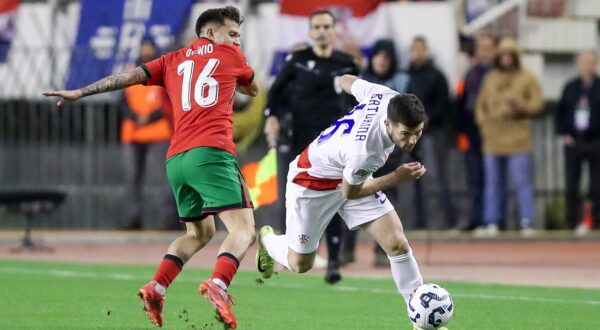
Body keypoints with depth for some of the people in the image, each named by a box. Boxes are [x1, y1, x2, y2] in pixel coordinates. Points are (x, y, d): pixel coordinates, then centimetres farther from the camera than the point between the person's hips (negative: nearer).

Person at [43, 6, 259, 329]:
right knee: (243, 229, -13)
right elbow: (254, 90, 31)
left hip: (176, 159, 6)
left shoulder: (173, 61, 22)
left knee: (199, 232, 23)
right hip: (212, 153, -6)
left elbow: (131, 76, 14)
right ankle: (218, 284, -40)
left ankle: (155, 288, 5)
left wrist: (80, 92, 17)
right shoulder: (230, 55, 15)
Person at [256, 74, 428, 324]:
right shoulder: (363, 153, -45)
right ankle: (267, 240, 48)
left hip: (354, 175, 6)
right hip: (313, 181, -6)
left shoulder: (387, 97, -28)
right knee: (299, 264, 13)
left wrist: (345, 81, 19)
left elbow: (347, 81, -6)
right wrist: (398, 177, -22)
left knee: (397, 244, -8)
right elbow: (350, 192, -22)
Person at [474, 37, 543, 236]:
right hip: (493, 140, 4)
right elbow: (481, 104, 17)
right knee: (493, 184, 7)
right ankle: (491, 223, 10)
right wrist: (483, 121, 1)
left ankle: (526, 223, -5)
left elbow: (537, 104, -3)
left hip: (517, 140, -4)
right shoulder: (491, 78, 14)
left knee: (522, 182, -6)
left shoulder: (527, 79, 3)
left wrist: (520, 106, -20)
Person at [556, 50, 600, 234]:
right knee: (571, 184, 2)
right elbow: (561, 112, 13)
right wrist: (563, 134, 2)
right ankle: (573, 222, 6)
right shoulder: (570, 88, 9)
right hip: (573, 141, 3)